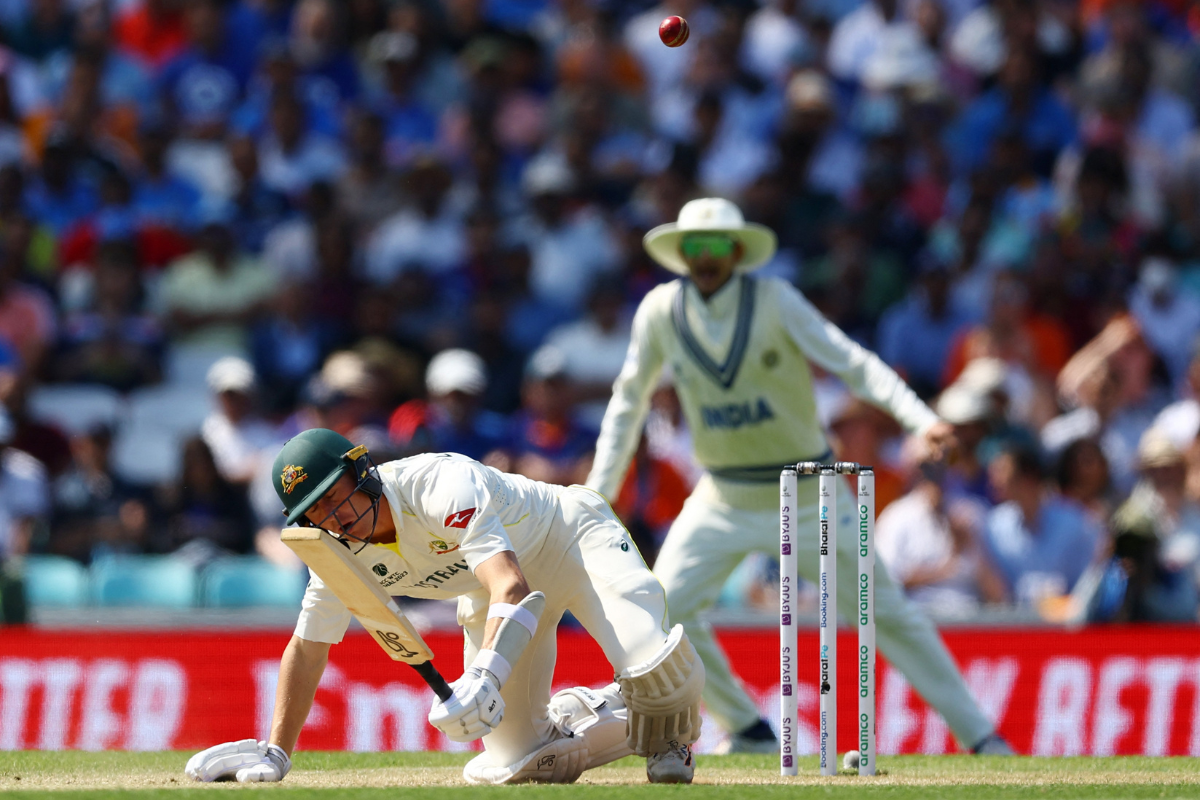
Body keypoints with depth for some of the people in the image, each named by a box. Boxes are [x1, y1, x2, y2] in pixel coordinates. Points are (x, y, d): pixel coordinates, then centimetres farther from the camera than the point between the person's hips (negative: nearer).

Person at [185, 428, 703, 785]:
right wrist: (275, 754, -3)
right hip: (491, 590, 6)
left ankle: (667, 734, 4)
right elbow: (307, 649, -1)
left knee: (653, 666, -32)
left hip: (573, 536, -6)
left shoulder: (442, 489, -37)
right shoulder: (340, 553, -16)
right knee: (514, 760, -8)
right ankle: (615, 721, 20)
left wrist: (485, 678, -66)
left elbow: (512, 586, -50)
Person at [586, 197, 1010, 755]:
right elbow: (629, 400, 8)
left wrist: (921, 420, -30)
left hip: (807, 496, -3)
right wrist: (598, 493, 8)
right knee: (664, 610, -9)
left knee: (885, 613, -3)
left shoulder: (775, 301, -13)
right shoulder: (659, 312, -5)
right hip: (723, 500, 3)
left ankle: (977, 734, 5)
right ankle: (748, 731, 7)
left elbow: (853, 363, -17)